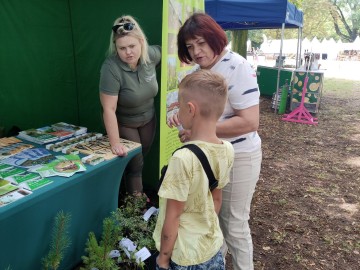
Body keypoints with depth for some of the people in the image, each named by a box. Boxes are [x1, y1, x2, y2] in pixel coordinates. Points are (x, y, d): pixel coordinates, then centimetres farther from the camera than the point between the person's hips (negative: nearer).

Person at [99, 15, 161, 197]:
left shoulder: (151, 54, -18)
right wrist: (115, 143, -31)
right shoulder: (111, 68, -32)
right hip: (124, 123, -5)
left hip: (148, 119, 5)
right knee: (135, 163, 2)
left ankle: (138, 191, 45)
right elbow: (109, 109, -31)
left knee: (142, 157, 21)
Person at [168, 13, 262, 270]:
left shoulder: (237, 67, -21)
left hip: (237, 157, -8)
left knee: (233, 223, 9)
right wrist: (181, 116, -7)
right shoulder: (199, 70, 3)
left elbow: (249, 122, -27)